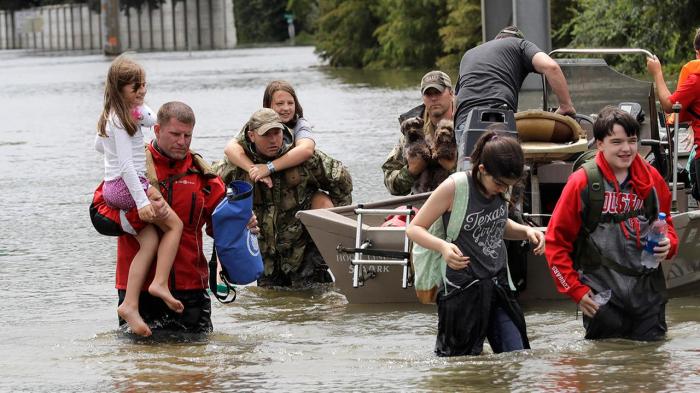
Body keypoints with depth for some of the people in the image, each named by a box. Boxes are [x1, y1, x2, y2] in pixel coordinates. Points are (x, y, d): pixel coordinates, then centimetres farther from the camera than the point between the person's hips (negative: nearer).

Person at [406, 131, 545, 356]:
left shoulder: (500, 187, 3)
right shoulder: (453, 188, -15)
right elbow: (414, 228, -10)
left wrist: (526, 231, 3)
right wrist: (442, 246, -29)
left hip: (497, 285, 6)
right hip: (463, 291, -6)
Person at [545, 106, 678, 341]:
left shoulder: (651, 179, 5)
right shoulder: (582, 183, -6)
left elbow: (665, 222, 22)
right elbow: (556, 242, -2)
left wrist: (668, 244, -1)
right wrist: (576, 291, -6)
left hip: (649, 295, 3)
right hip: (603, 299, -3)